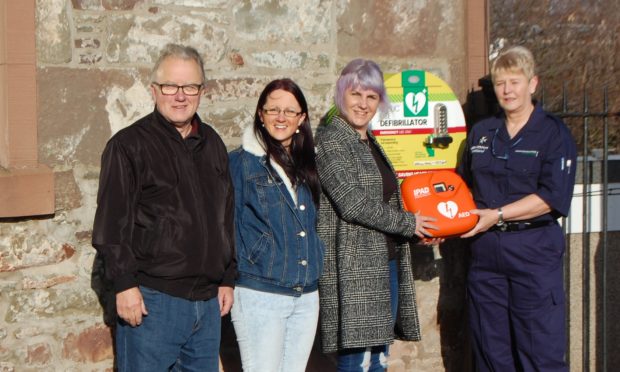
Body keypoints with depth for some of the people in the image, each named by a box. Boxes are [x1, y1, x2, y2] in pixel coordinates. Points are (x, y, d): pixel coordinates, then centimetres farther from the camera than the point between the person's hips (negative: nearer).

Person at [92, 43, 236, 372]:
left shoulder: (212, 144, 14)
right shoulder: (129, 144, -5)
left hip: (207, 300, 6)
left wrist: (227, 279, 17)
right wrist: (124, 284, -16)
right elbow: (112, 223, -10)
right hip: (151, 300, -6)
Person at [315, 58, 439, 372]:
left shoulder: (370, 142, 18)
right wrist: (408, 223, -8)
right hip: (355, 268, -9)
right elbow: (352, 203, -17)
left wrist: (422, 228, 11)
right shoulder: (330, 140, -9)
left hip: (385, 263, 9)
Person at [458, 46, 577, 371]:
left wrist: (497, 215, -16)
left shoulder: (553, 133, -3)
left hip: (534, 250, -5)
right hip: (485, 250, 5)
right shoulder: (481, 133, 12)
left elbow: (553, 197, -13)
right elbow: (464, 184, 21)